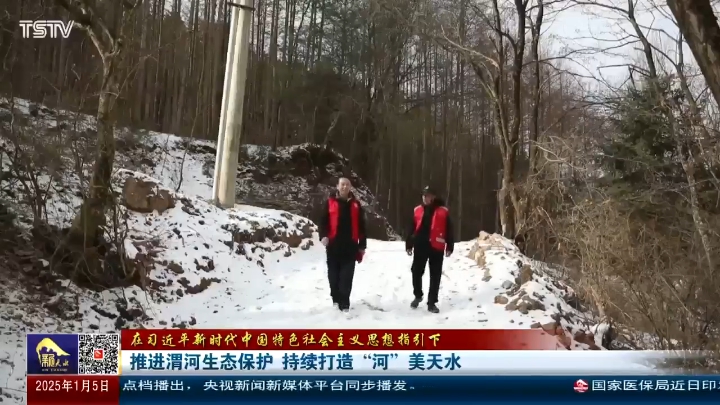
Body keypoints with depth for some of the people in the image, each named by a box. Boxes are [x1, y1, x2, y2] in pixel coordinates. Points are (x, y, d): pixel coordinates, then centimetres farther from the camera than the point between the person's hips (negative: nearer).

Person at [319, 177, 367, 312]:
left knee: (346, 276, -3)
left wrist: (362, 245, 7)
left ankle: (344, 302, 0)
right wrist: (323, 236, -17)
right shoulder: (330, 202, 5)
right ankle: (336, 298, 26)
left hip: (350, 246, 0)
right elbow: (323, 221, 0)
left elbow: (361, 226, 10)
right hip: (333, 245, 0)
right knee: (334, 275, 10)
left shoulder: (355, 204, 9)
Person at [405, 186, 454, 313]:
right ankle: (418, 295, 30)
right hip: (420, 246, 2)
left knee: (435, 276, 3)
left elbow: (449, 231, 1)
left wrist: (449, 247, -3)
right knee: (416, 272, 7)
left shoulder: (443, 211, 1)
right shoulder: (417, 210, 9)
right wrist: (409, 245, 9)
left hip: (436, 247, -2)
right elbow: (411, 229, 12)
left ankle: (432, 302, 11)